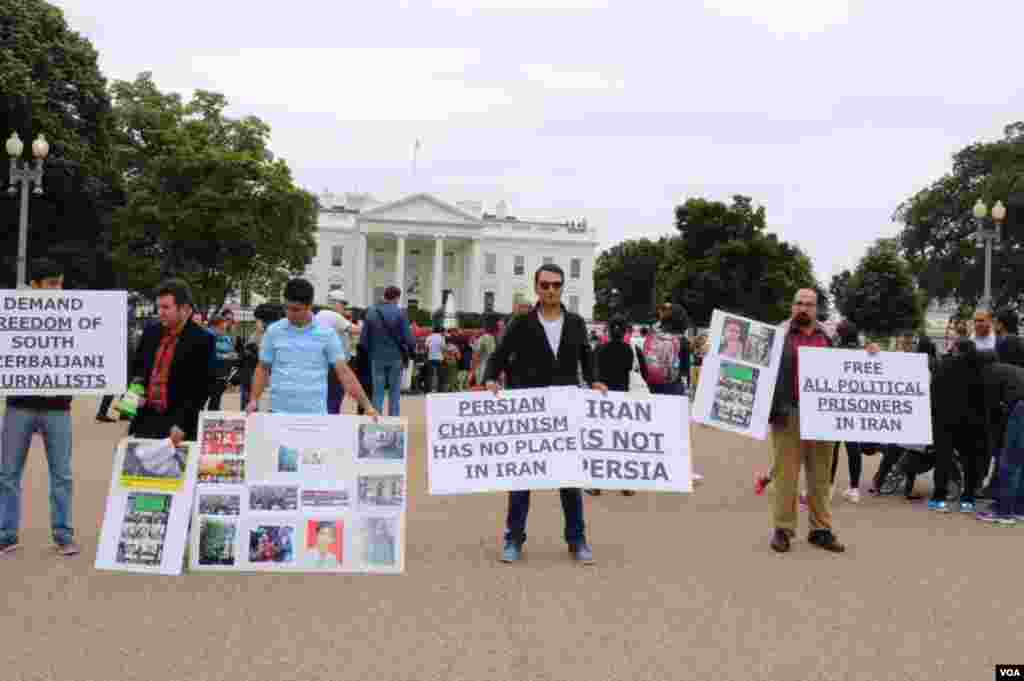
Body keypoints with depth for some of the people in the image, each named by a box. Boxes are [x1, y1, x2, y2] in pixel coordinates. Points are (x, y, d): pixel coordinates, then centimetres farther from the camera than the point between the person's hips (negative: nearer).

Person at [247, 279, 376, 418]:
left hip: (316, 414, -1)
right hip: (280, 413, 1)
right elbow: (263, 369, 11)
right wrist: (253, 400, -2)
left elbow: (344, 372, -2)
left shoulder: (326, 333, -1)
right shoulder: (274, 331, 3)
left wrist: (367, 405, -9)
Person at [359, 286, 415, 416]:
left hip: (377, 358, 2)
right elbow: (408, 337, -11)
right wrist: (411, 349, 6)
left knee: (377, 393, 8)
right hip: (396, 357, -2)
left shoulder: (371, 312, 1)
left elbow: (363, 338, 0)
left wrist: (369, 351, 12)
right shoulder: (399, 313, -8)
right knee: (395, 393, 7)